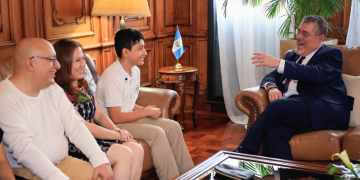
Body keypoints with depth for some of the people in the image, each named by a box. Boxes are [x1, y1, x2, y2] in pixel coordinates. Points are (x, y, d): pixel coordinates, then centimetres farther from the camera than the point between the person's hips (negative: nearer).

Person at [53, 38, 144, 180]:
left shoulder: (83, 86, 14)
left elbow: (99, 114, 16)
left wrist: (116, 129, -5)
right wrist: (117, 135, -14)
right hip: (74, 146, -9)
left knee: (137, 150, -11)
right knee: (124, 154, -24)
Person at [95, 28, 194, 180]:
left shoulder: (135, 71, 4)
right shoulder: (112, 77, -23)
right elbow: (116, 117, -25)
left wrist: (144, 109, -6)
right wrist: (147, 112, -16)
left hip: (129, 117, 9)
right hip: (113, 125, -9)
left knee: (173, 127, -2)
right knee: (157, 133, -25)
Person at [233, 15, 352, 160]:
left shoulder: (331, 54, 8)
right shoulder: (292, 55, 29)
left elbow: (316, 74, -13)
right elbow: (271, 76, 22)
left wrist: (278, 63, -20)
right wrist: (272, 87, -5)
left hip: (326, 112, -5)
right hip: (292, 109, 5)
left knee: (278, 105, -29)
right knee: (273, 134, -30)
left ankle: (245, 150, -18)